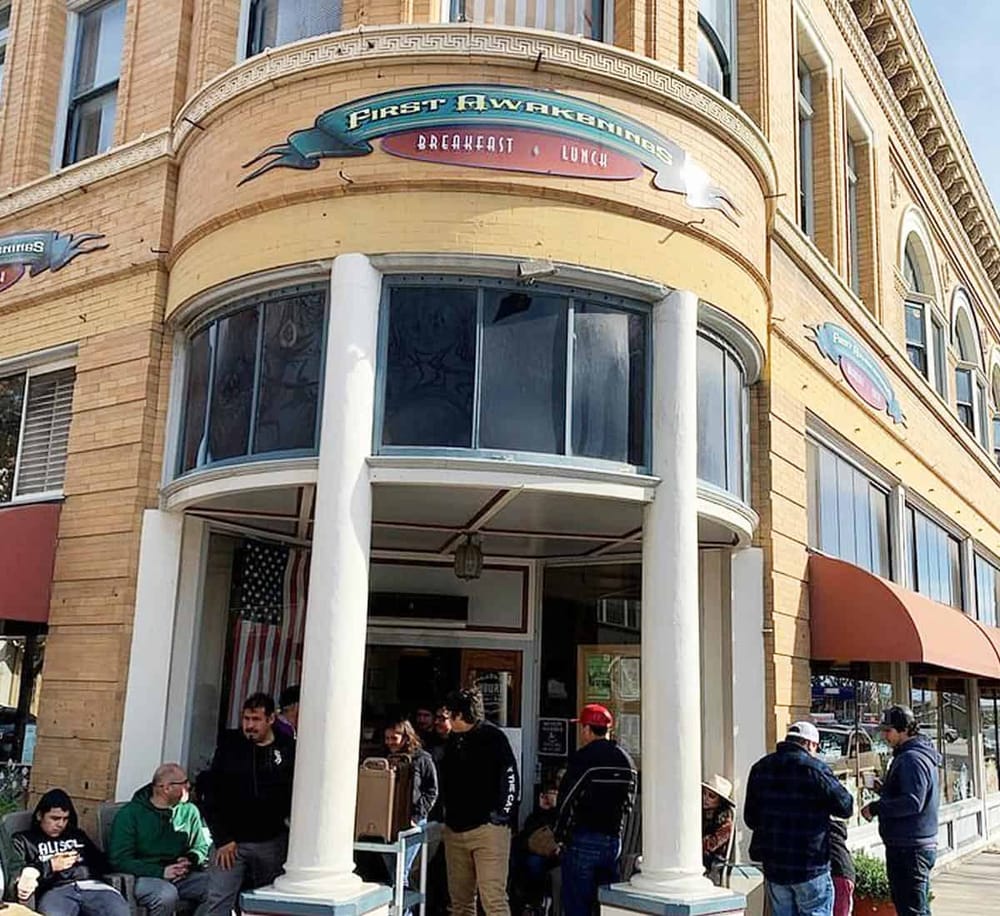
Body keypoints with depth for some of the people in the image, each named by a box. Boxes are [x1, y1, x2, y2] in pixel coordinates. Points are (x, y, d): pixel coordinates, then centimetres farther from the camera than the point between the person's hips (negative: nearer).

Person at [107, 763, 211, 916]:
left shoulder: (189, 811, 11)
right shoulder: (130, 814, -2)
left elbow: (202, 846, 19)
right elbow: (119, 859, -9)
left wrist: (191, 860, -6)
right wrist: (161, 872, -18)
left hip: (182, 876, 4)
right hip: (145, 876, -4)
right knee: (167, 895, -37)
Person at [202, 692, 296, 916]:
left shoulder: (288, 750, -4)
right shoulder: (229, 745, -1)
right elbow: (212, 795, 0)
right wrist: (222, 839, -5)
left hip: (271, 843, 1)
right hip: (231, 842, 0)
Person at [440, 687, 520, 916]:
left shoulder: (493, 737, -7)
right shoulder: (454, 740, 11)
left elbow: (511, 779, -7)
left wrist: (502, 816, -10)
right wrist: (447, 813, 16)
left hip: (487, 828, -7)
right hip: (455, 829, 7)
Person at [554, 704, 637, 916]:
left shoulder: (583, 758, -12)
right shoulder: (626, 760, 10)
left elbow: (568, 801, -12)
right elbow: (629, 803, 14)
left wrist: (561, 835, -1)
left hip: (583, 841, -7)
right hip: (614, 840, 7)